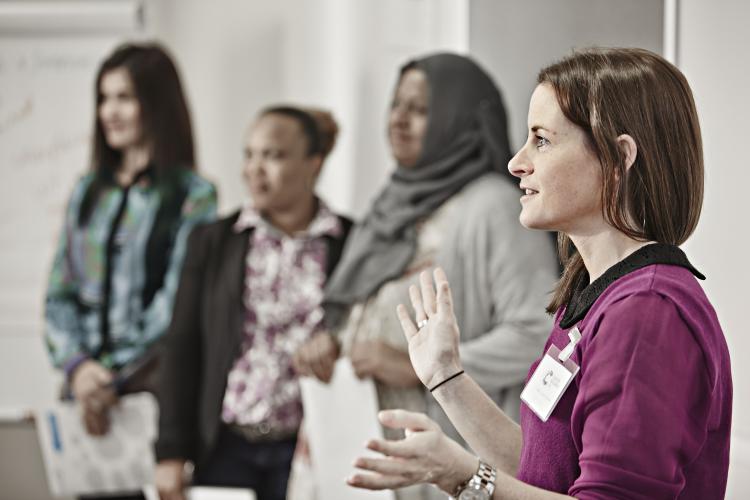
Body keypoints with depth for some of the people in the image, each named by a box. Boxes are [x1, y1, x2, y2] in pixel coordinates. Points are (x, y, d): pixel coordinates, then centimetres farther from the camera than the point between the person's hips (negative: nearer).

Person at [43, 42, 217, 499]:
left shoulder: (192, 196, -3)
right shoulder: (89, 191, 13)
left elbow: (177, 305, -8)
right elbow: (60, 293, 10)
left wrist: (112, 379, -11)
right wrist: (77, 366, -7)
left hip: (149, 392, -4)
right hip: (84, 392, 4)